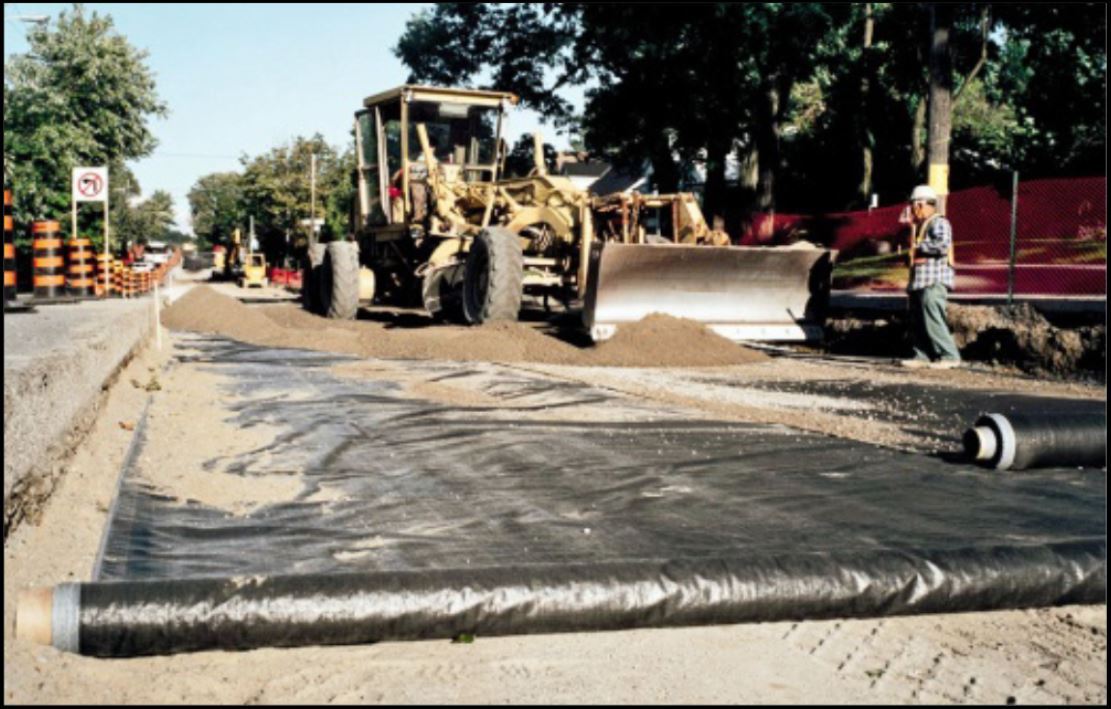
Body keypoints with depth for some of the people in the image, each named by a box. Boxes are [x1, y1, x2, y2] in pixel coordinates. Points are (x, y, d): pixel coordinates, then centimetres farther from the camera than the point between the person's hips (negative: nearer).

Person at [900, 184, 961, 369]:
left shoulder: (939, 223, -8)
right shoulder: (921, 226, 22)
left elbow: (942, 245, -24)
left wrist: (920, 247, -12)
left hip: (934, 282, -10)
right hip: (920, 281, 10)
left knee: (933, 320, -13)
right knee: (917, 321, 9)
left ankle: (950, 356, -9)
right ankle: (922, 355, 14)